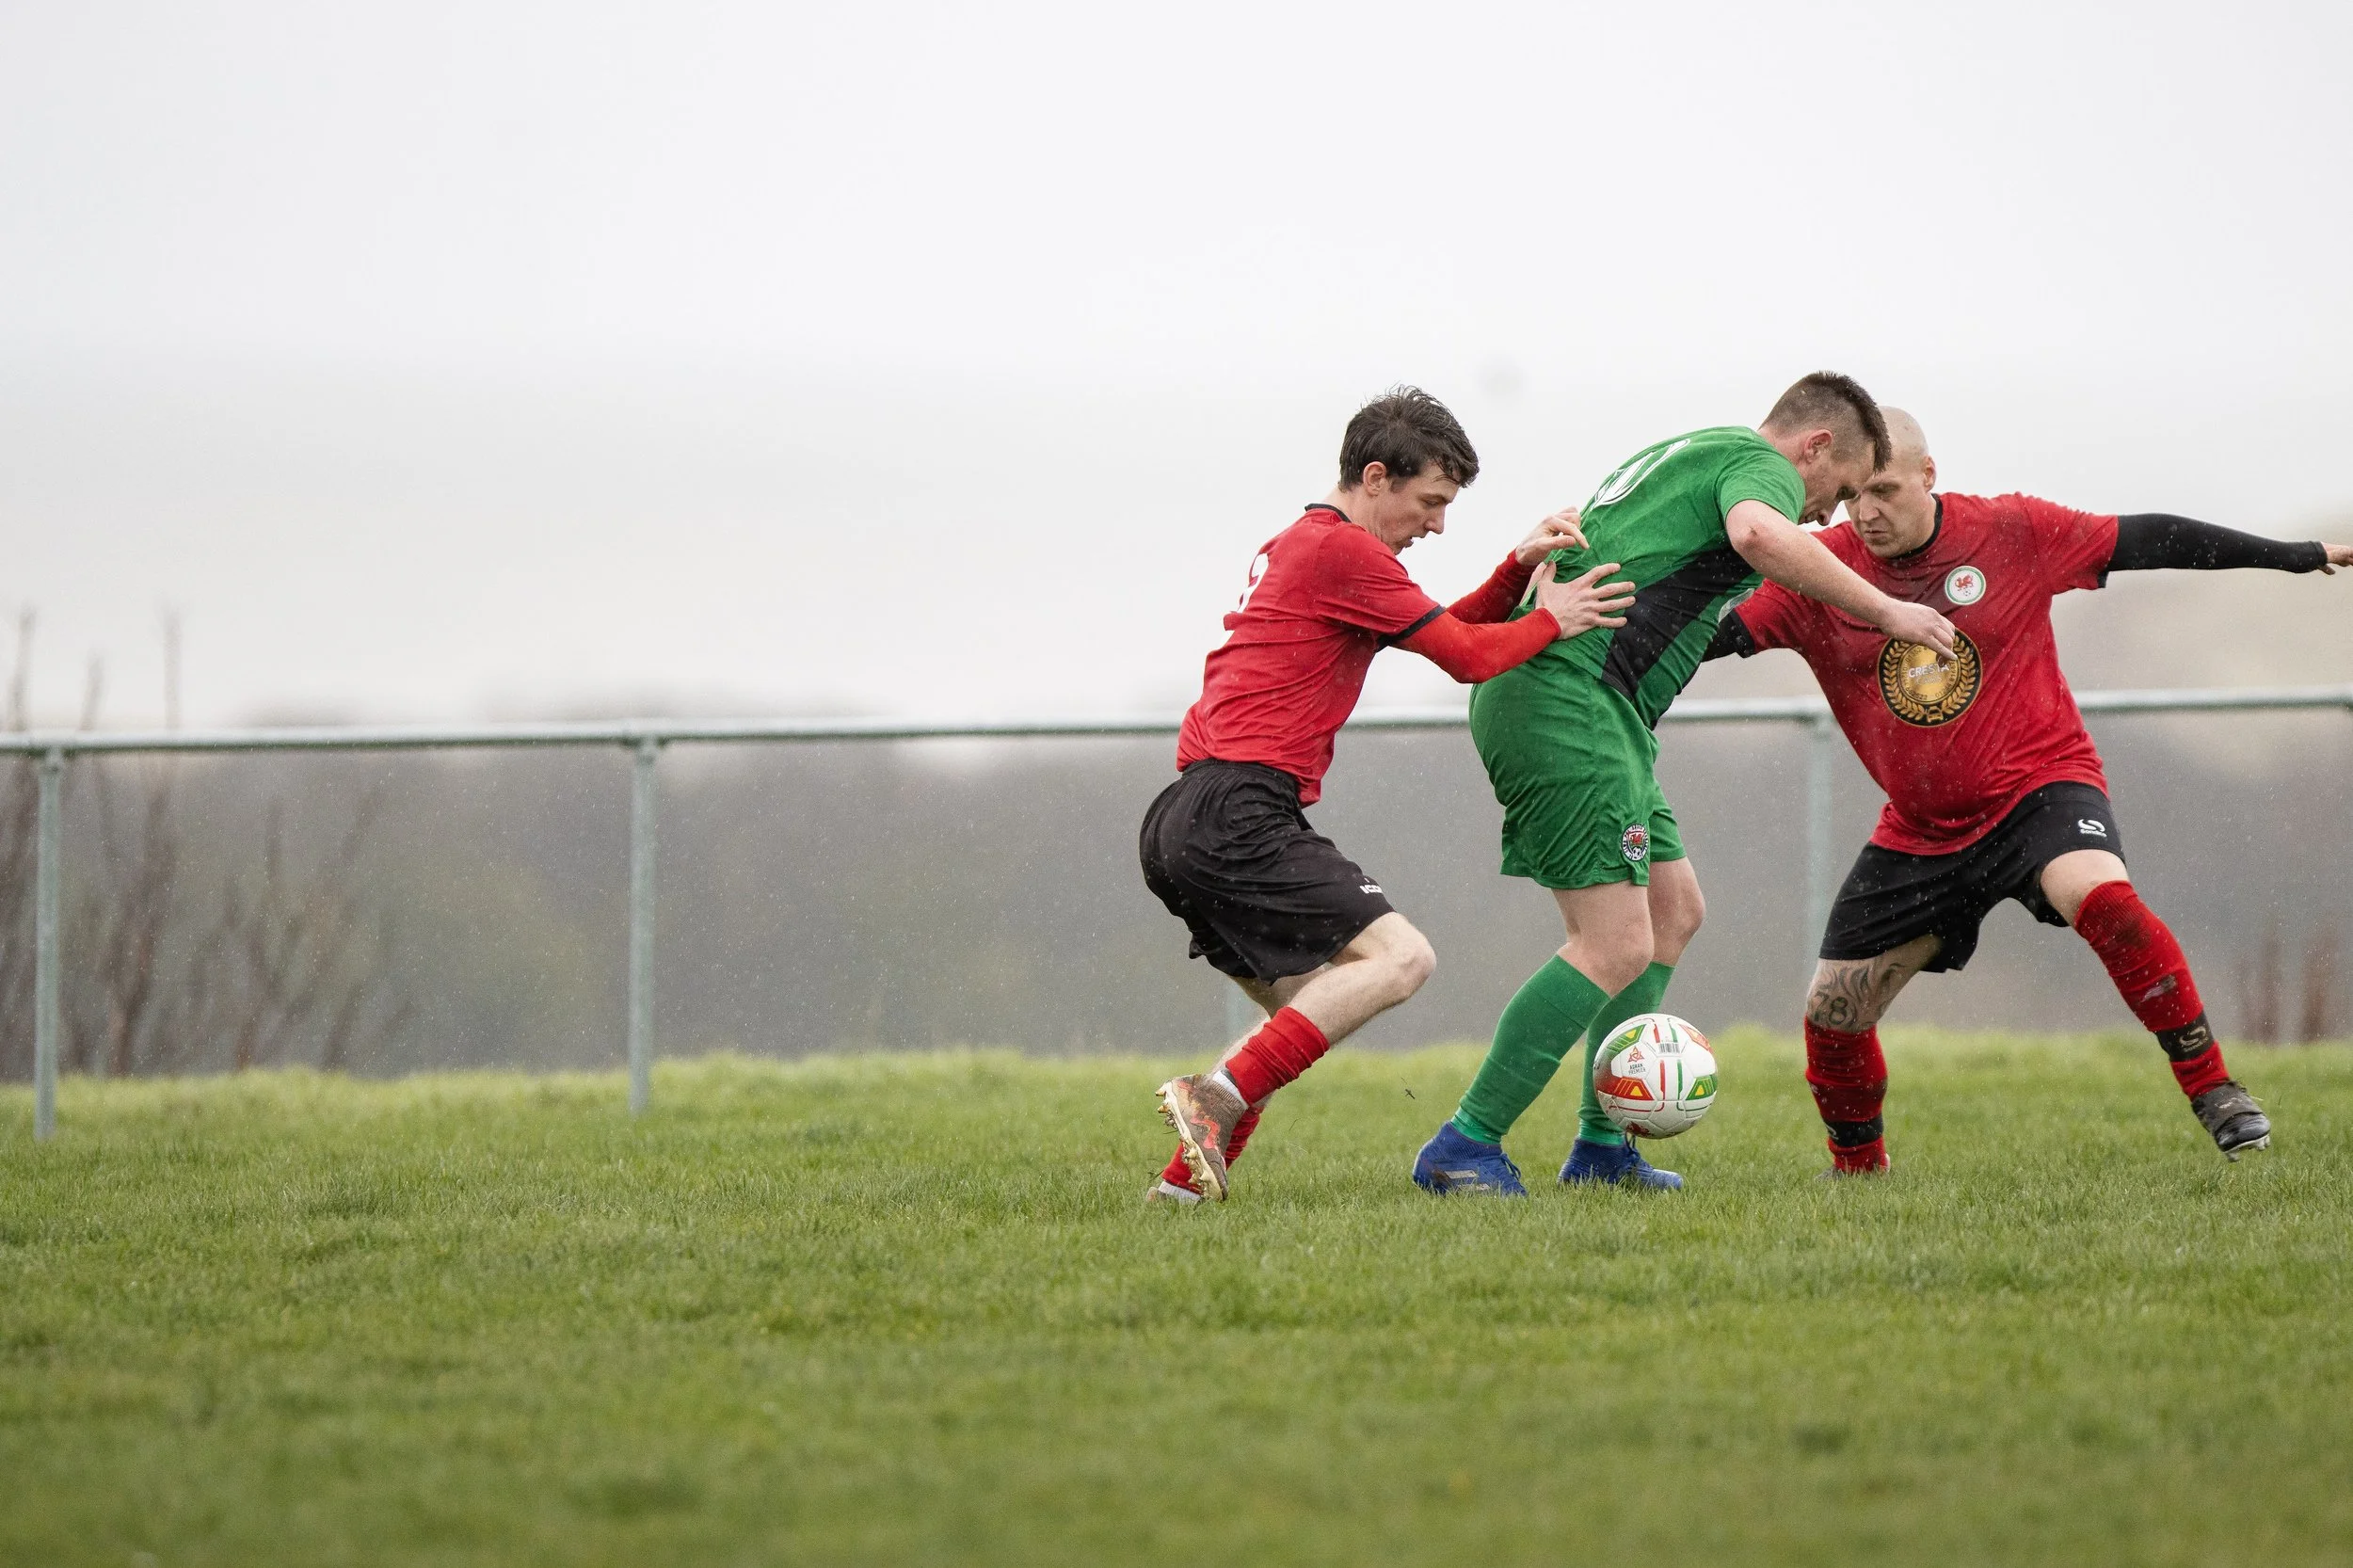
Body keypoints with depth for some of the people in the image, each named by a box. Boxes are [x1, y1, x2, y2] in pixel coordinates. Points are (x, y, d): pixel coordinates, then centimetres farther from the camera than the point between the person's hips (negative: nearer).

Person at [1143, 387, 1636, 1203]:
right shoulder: (1343, 549, -6)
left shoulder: (1298, 545, 26)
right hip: (1238, 816, -10)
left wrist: (1520, 569, 14)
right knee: (1399, 957, -17)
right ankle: (1218, 1096, -24)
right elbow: (1467, 657, -4)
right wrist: (1551, 621, 11)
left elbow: (1446, 630, 26)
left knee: (1308, 1009, 17)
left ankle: (1184, 1182, 8)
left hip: (1181, 828, 10)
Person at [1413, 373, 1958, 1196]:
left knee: (1674, 910, 15)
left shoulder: (1678, 456, 27)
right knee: (1615, 947, -13)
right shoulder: (1763, 465, -3)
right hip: (1571, 700, -11)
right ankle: (1463, 1149, -11)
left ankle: (1599, 1146, 16)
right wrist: (1883, 611, -21)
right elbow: (1758, 534, -27)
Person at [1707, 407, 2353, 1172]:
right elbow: (1714, 634, -9)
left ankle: (2213, 1090, -22)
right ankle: (1857, 1168, 31)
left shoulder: (2012, 534, -9)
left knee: (2100, 896, -34)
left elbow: (2147, 541, -3)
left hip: (2036, 785, -3)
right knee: (1832, 1014, 2)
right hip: (1919, 834, 3)